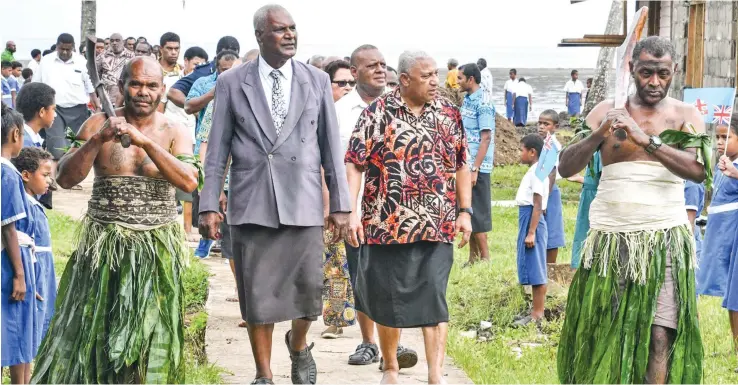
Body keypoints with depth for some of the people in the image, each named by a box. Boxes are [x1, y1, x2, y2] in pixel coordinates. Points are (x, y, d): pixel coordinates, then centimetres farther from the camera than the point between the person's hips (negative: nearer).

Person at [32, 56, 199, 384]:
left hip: (157, 249, 0)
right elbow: (65, 178, -7)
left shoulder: (174, 133, 1)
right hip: (104, 245, 0)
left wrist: (146, 142, -26)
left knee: (149, 337, 3)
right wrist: (97, 140, -22)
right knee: (90, 329, 0)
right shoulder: (98, 125, 0)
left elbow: (189, 182, -17)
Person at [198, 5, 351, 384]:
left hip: (303, 203, 1)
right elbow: (217, 149, 3)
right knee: (257, 295, 3)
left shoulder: (317, 80, 5)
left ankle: (298, 346, 34)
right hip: (251, 205, -1)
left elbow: (331, 146, 6)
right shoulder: (231, 82, 2)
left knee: (309, 289, 3)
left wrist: (340, 204, 3)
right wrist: (209, 205, -2)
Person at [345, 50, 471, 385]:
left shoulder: (448, 113, 7)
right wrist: (352, 212, -13)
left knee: (434, 298, -7)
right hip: (387, 224, -1)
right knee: (388, 299, 9)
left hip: (437, 228, 2)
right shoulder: (378, 113, -4)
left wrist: (465, 211, 7)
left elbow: (461, 165, 13)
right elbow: (354, 165, -5)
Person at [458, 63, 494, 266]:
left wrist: (474, 169, -22)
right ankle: (473, 258, 18)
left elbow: (486, 138, -18)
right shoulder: (466, 100, 13)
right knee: (467, 213, 12)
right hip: (464, 165, 9)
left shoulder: (483, 105, -14)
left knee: (477, 214, -4)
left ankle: (485, 258, 3)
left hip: (477, 167, -9)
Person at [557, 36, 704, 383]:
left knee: (661, 336, -12)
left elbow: (698, 169, -14)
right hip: (609, 239, 2)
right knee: (599, 337, 5)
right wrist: (598, 135, -18)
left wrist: (646, 140, -24)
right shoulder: (607, 111, 7)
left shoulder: (686, 116, 4)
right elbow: (566, 167, -1)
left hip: (664, 241, -2)